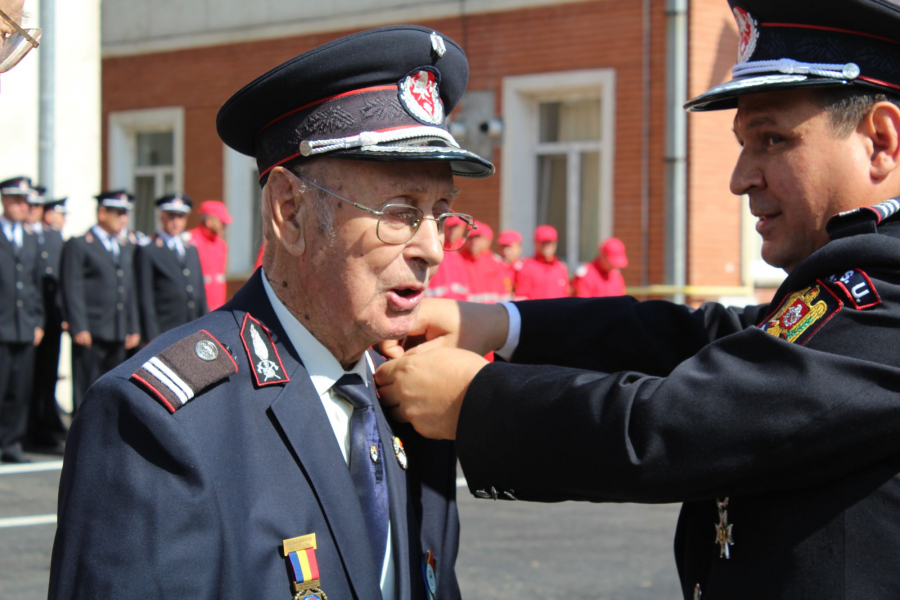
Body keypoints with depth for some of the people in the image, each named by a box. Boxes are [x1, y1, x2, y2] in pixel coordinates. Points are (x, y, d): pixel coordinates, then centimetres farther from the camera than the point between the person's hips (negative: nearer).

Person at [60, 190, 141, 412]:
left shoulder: (126, 249, 19)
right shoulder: (78, 245, -2)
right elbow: (72, 290, -9)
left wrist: (134, 328, 13)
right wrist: (79, 328, -15)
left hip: (119, 335, 6)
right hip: (91, 334, -6)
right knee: (86, 393, -5)